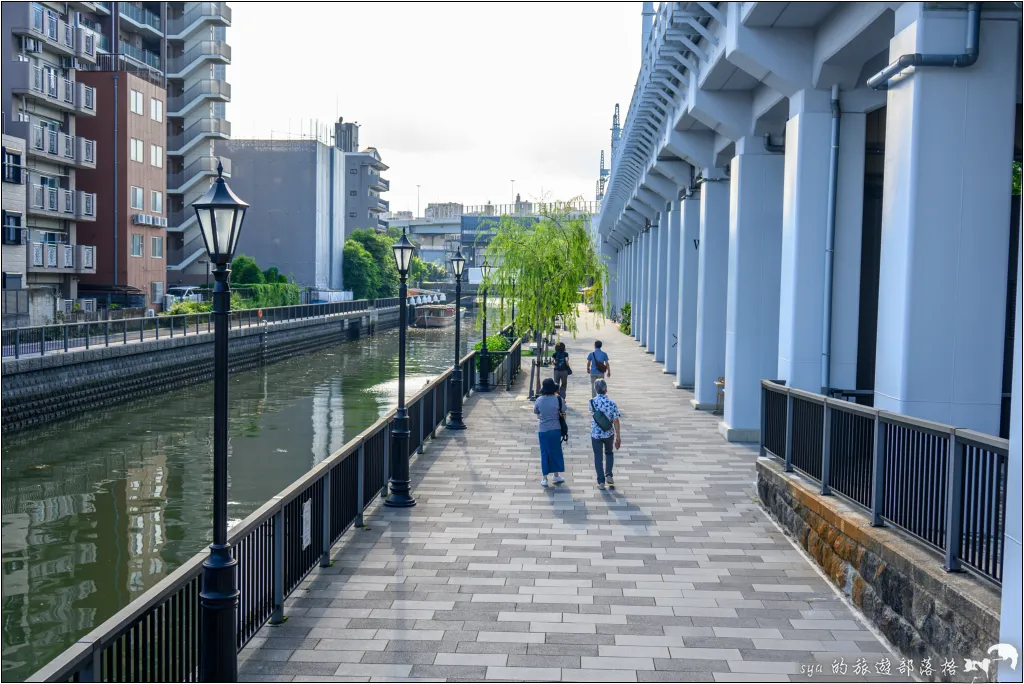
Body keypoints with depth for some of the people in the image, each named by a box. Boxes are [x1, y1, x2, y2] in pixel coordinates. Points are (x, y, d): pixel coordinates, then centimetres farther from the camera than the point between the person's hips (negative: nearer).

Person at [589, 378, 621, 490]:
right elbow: (616, 422, -11)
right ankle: (608, 475, 14)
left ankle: (601, 482, 10)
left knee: (598, 457, 9)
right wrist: (618, 438, -4)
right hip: (609, 434, 0)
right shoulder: (612, 403, -14)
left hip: (595, 434, 0)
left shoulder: (592, 402, -10)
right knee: (609, 453, 25)